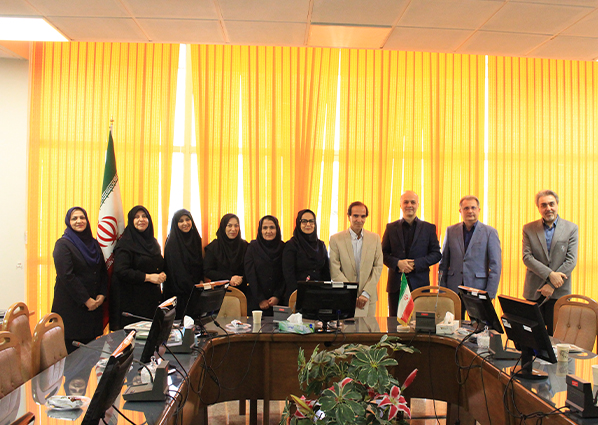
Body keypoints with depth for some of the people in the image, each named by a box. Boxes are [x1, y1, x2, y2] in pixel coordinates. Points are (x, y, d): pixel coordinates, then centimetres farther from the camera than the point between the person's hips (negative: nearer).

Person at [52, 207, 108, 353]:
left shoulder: (94, 243, 12)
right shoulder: (63, 244, -6)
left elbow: (103, 271, 13)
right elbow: (66, 276, -14)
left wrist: (102, 294, -3)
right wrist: (86, 300, -15)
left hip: (93, 303, 5)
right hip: (70, 305, -5)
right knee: (72, 351, -2)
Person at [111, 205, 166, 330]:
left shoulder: (153, 242, 14)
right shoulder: (125, 244, -6)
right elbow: (121, 271, -16)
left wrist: (162, 274, -1)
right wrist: (148, 277, -19)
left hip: (153, 296, 6)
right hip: (133, 300, -6)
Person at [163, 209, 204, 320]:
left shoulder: (196, 239, 11)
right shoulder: (172, 243, -8)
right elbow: (176, 271, -13)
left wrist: (201, 281, 0)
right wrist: (193, 288, -15)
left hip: (196, 291, 6)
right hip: (179, 293, -5)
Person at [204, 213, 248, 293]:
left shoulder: (244, 246, 9)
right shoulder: (213, 247, 4)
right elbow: (207, 271, 2)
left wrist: (242, 279, -12)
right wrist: (229, 278, -9)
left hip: (241, 289, 1)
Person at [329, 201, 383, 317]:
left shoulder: (375, 238, 7)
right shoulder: (336, 239, -1)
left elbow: (378, 267, 3)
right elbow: (335, 272, -6)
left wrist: (366, 293, -7)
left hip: (369, 299, 2)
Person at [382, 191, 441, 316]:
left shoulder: (429, 228, 8)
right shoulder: (391, 227, 10)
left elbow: (436, 254, 3)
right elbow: (383, 253, 7)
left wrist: (415, 264, -10)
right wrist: (398, 263, -12)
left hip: (419, 283, -1)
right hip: (396, 284, 1)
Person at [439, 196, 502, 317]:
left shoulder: (490, 232, 2)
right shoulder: (451, 231, 10)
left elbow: (496, 266, 0)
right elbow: (444, 263, 11)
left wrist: (490, 294, -7)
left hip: (478, 289, -2)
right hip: (454, 289, 2)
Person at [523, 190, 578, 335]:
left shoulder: (571, 228, 4)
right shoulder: (528, 229, 5)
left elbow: (571, 260, -3)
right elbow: (527, 257, -3)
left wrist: (552, 285, -11)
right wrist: (550, 274, -16)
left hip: (559, 292, 0)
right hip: (534, 291, 1)